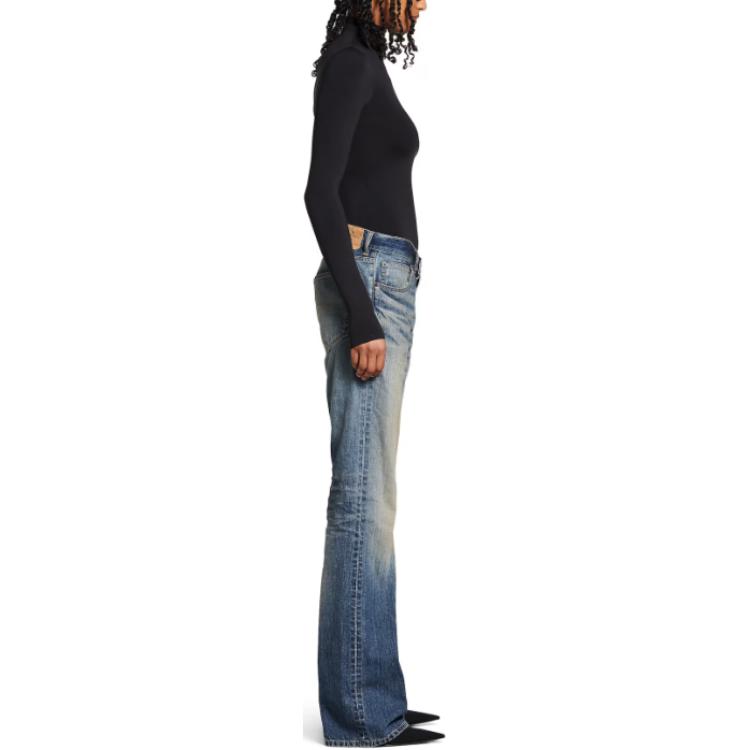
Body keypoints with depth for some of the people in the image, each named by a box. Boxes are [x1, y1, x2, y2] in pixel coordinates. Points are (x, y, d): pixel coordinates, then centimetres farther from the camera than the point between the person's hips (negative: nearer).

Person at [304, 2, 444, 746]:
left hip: (379, 283, 10)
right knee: (364, 499, -9)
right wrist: (363, 319, -21)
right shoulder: (349, 61, -7)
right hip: (368, 280, -10)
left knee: (370, 497, 8)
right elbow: (319, 191, -16)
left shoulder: (366, 67, 22)